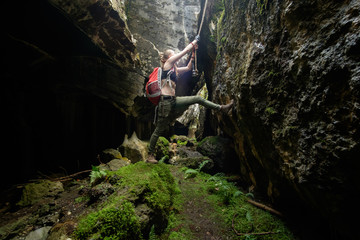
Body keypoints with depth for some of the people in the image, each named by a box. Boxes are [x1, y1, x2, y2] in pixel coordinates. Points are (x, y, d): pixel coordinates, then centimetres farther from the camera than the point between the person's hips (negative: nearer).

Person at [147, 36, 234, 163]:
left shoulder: (175, 69, 19)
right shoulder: (167, 64, -3)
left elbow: (188, 67, 29)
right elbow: (185, 51, -1)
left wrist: (193, 54, 22)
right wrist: (194, 42, 12)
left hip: (173, 101, 8)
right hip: (165, 101, -8)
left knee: (198, 98, 4)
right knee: (159, 130, -2)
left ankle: (221, 108, 12)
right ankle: (150, 155, 11)